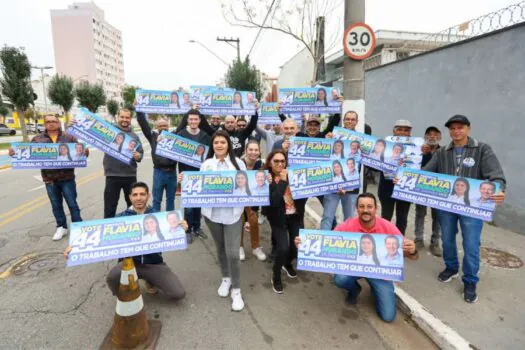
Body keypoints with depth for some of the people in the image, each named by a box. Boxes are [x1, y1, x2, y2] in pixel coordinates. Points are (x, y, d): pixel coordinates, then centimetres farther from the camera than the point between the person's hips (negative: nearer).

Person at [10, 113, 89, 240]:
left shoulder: (69, 137, 0)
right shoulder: (37, 139, 5)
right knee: (56, 205, 13)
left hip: (67, 178, -2)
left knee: (72, 203, 5)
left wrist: (85, 152, -25)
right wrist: (15, 153, -13)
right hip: (49, 179, 2)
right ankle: (61, 227, 27)